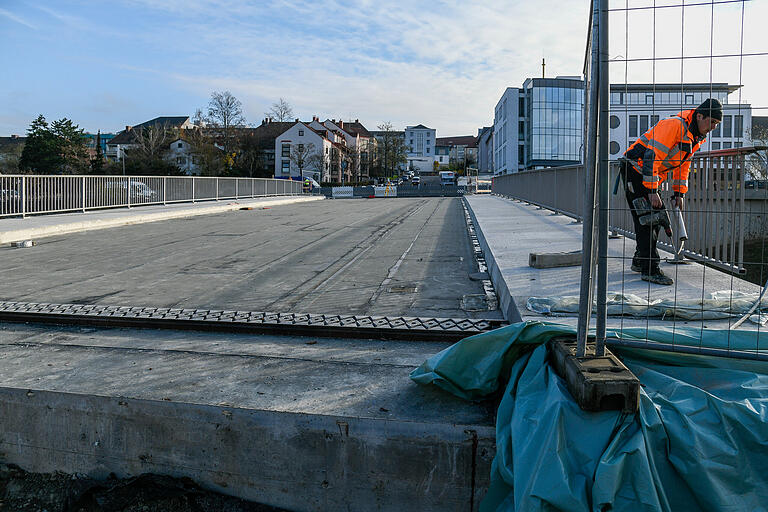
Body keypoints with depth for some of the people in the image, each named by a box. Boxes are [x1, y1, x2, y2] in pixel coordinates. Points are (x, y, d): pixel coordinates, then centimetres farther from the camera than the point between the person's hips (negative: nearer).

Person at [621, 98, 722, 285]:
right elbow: (652, 156, -27)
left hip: (652, 174, 10)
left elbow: (683, 165, 18)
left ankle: (640, 261, 22)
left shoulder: (697, 137, 9)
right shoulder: (675, 125, -22)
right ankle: (650, 270, -13)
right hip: (635, 168, -10)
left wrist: (679, 193, 11)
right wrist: (652, 191, -27)